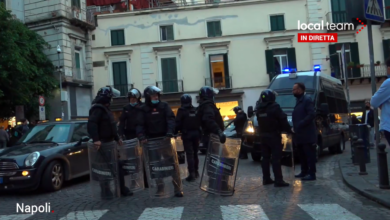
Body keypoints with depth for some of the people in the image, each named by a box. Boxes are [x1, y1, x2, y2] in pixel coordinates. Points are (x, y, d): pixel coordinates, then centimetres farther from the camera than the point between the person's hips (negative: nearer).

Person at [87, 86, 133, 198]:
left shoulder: (105, 109, 19)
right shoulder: (97, 109, -15)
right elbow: (91, 124, -29)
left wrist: (117, 138, 26)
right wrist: (96, 139, -39)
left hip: (109, 143, 10)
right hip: (102, 144, -10)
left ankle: (122, 188, 21)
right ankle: (106, 192, 2)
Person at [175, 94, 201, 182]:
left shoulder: (182, 110, -9)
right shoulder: (196, 110, 6)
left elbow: (178, 123, -12)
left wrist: (175, 132, -3)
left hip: (187, 135, -5)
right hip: (196, 134, 5)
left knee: (189, 154, -5)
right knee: (195, 153, 16)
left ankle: (192, 174, -9)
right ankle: (196, 172, 22)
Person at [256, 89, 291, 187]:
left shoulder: (259, 109, 6)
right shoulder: (275, 107, -15)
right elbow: (283, 120, -12)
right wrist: (289, 130, 0)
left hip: (263, 136, 7)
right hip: (274, 136, -7)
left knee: (265, 158, 12)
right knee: (276, 158, -6)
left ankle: (266, 179, 18)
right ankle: (278, 180, -7)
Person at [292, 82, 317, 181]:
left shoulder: (307, 100, -11)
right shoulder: (298, 101, 19)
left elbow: (312, 115, -20)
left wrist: (299, 125, -20)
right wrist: (294, 127, 8)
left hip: (307, 133, -9)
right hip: (300, 133, 9)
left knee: (309, 154, -5)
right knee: (302, 154, 15)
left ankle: (312, 174, -1)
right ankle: (304, 172, 24)